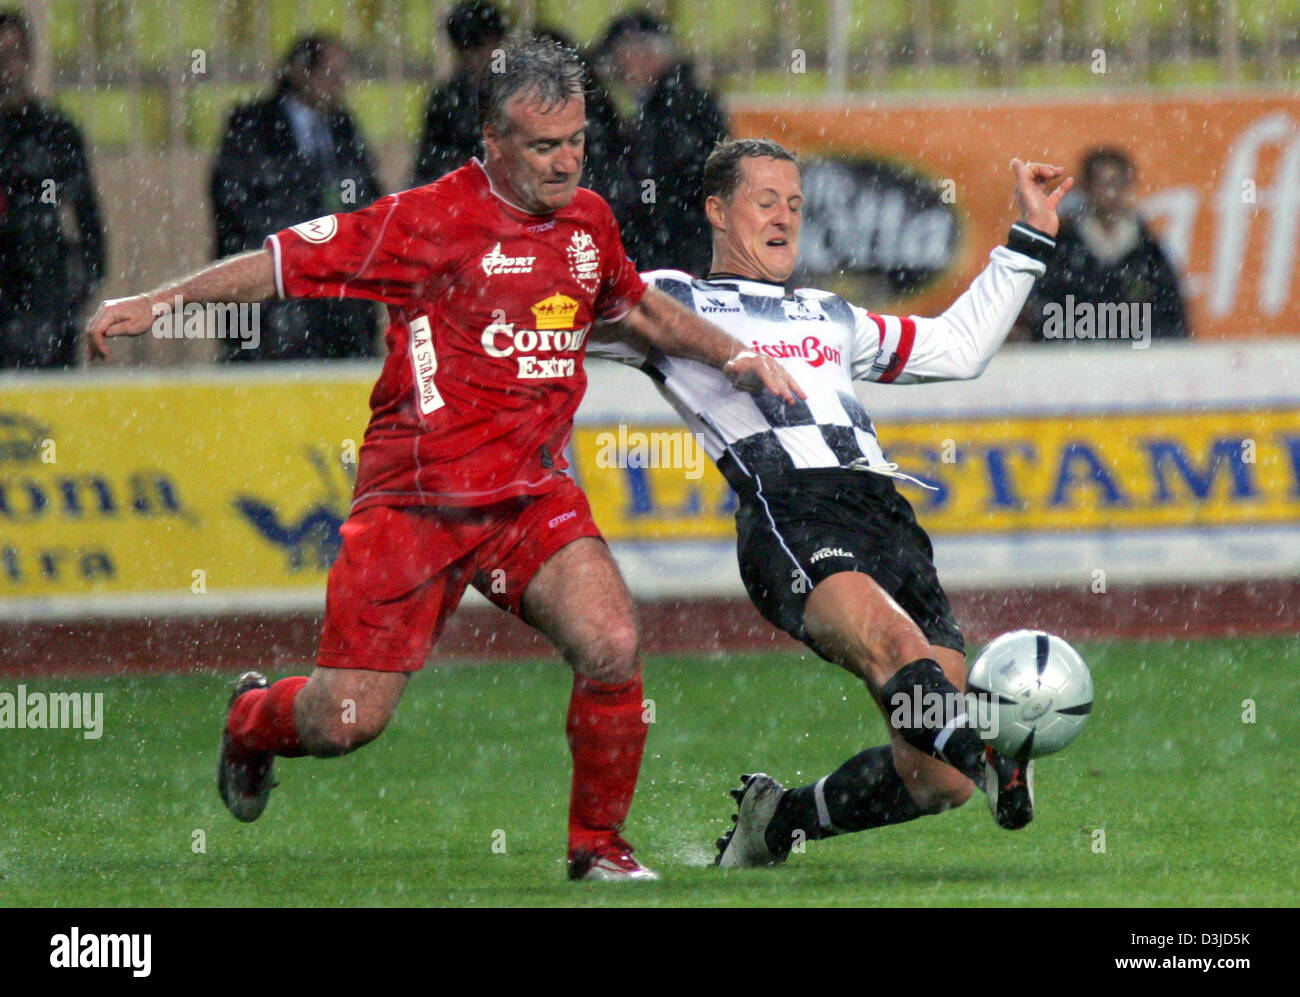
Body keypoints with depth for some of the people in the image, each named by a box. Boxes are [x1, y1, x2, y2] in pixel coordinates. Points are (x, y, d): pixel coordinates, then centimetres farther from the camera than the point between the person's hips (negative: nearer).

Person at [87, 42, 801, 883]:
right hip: (417, 495, -4)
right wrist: (158, 302, -12)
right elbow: (287, 261, -6)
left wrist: (734, 356, 20)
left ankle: (599, 844, 1)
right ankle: (252, 723, 33)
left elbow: (640, 309, 31)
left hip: (533, 494, 4)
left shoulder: (588, 222, 9)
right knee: (348, 719, -5)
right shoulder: (432, 220, -10)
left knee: (612, 647, -21)